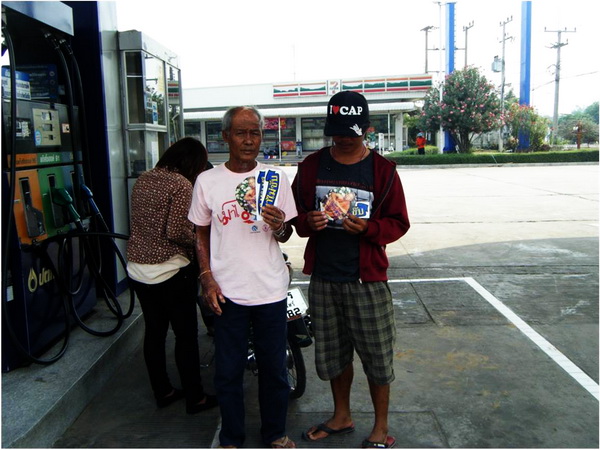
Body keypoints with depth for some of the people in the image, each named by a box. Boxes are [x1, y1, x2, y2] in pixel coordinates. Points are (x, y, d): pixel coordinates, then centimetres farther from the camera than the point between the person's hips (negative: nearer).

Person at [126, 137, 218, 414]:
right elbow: (177, 232, -22)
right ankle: (195, 398, 18)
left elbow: (139, 222, 14)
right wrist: (199, 241, -4)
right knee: (186, 336, 6)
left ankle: (162, 392, 30)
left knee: (154, 332, 16)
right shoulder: (182, 185, -15)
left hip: (138, 269, 8)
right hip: (171, 272, -7)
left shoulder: (143, 180, 8)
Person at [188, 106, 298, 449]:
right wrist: (207, 278, -3)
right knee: (228, 371, 12)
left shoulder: (276, 178, 0)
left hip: (271, 290, 1)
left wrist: (279, 226, -19)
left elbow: (286, 235, 5)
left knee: (274, 368, 13)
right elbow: (201, 233, 7)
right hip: (228, 292, 0)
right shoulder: (207, 181, -1)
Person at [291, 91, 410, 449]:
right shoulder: (312, 166, 5)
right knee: (333, 351, 17)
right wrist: (307, 221, -13)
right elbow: (295, 214, 10)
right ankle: (342, 416, 39)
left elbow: (399, 222, -1)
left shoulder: (382, 170, -3)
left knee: (377, 354, 6)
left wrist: (368, 228, -20)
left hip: (367, 279, -3)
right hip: (323, 278, 3)